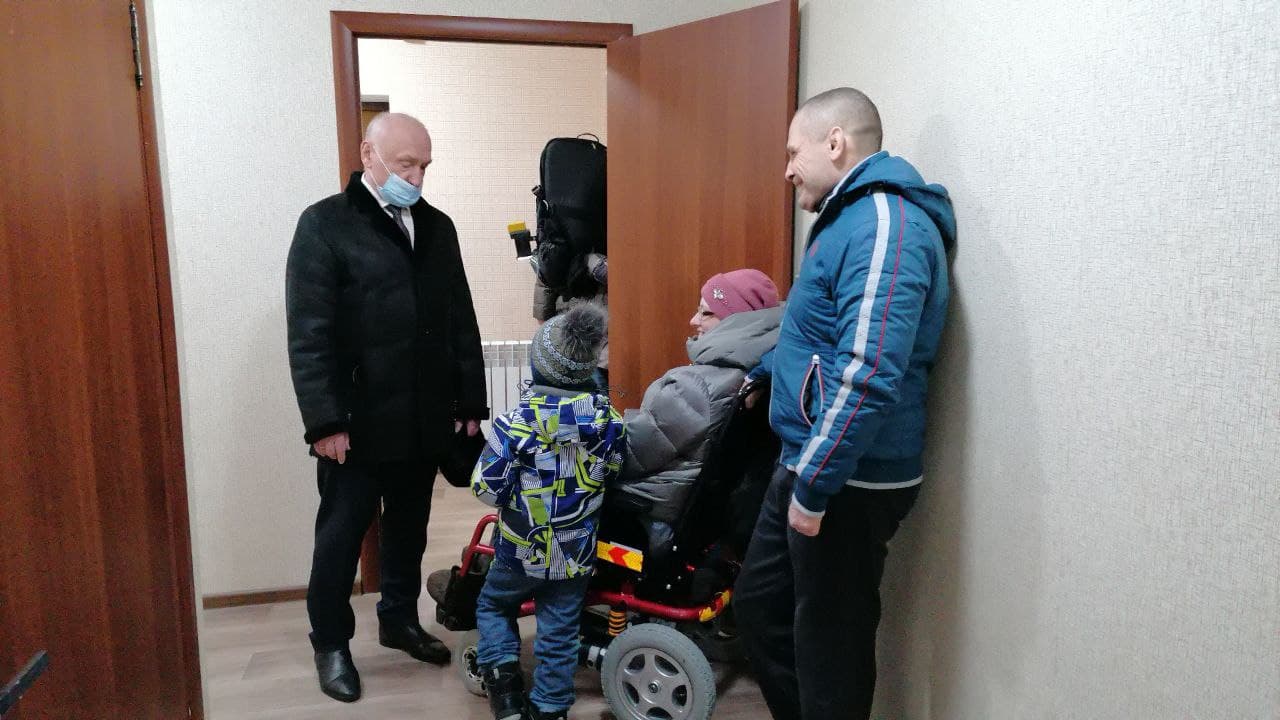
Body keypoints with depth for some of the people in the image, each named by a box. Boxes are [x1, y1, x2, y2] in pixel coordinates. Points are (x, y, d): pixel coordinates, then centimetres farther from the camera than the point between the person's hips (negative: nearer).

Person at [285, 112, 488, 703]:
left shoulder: (437, 226, 9)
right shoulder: (323, 225, -7)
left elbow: (462, 322, 10)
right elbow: (308, 334, -12)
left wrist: (471, 402, 8)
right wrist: (324, 420, -16)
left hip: (425, 420, 5)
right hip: (357, 423, -5)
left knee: (409, 530, 18)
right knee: (340, 536, 10)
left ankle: (399, 620, 37)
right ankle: (330, 644, 27)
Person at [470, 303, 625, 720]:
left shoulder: (517, 421, -20)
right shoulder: (609, 419, -9)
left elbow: (488, 489, -16)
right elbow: (611, 474, 4)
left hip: (522, 550, -2)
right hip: (577, 554, 2)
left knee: (492, 606, 24)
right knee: (559, 634, 15)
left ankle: (502, 673, 11)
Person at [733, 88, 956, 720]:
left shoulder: (885, 224, -19)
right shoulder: (850, 217, 15)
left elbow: (868, 373, -28)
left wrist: (813, 487, -25)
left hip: (845, 483, -10)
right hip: (807, 465, 10)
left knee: (828, 644, 5)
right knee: (758, 605, 21)